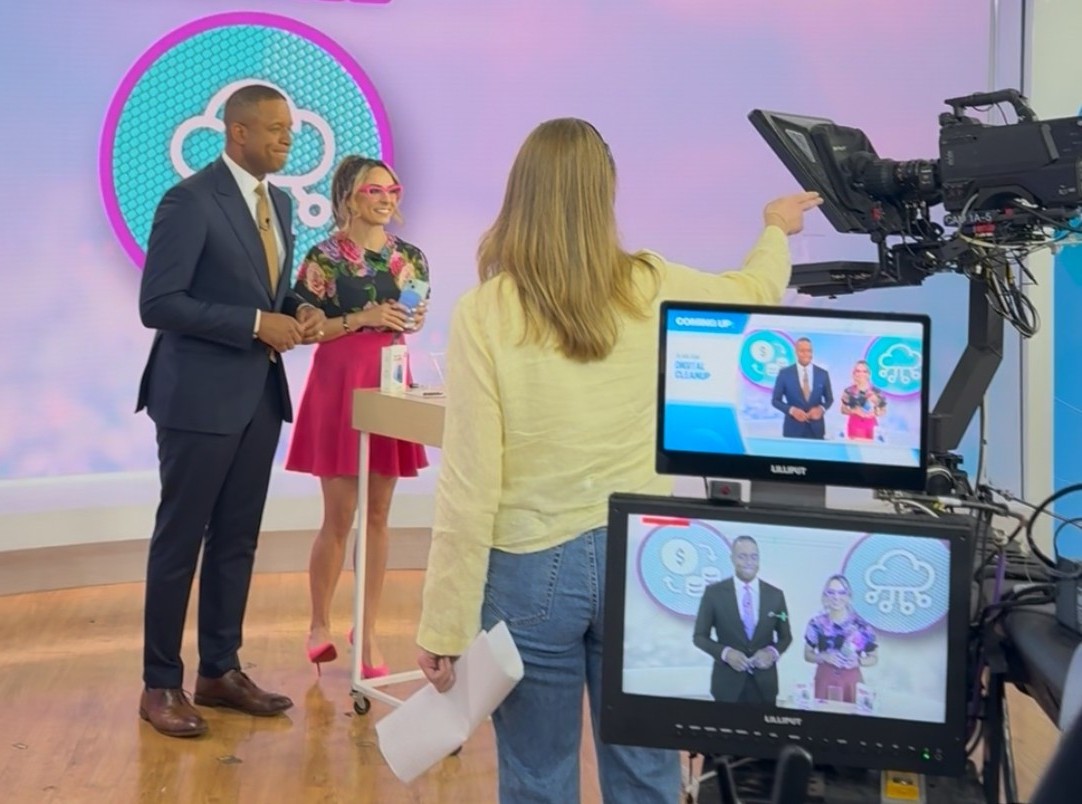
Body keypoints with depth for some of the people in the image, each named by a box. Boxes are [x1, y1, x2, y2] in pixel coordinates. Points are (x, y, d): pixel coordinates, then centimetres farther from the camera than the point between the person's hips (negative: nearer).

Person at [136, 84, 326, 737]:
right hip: (200, 397, -7)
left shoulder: (279, 203, 11)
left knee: (238, 540, 14)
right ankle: (161, 683, 16)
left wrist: (299, 311, -2)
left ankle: (221, 669, 26)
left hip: (260, 395, 8)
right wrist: (257, 324, -21)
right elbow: (157, 304, -18)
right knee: (180, 541, 3)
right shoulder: (191, 200, -14)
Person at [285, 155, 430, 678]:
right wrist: (361, 318, -17)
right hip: (339, 385, -4)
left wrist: (414, 322, -3)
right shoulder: (324, 257, -7)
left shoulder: (410, 257, 7)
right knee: (340, 516, 1)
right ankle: (319, 624, 20)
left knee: (377, 516, 8)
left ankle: (367, 631, 17)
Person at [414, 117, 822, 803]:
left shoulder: (484, 313, -10)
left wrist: (444, 624, -6)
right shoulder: (652, 290, -2)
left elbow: (470, 484, -13)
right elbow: (756, 294, 20)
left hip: (532, 568, -2)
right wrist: (776, 231, 42)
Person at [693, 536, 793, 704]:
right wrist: (725, 653, -16)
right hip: (728, 682, -2)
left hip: (764, 683, 2)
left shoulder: (775, 595, 4)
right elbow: (700, 636, 1)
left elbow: (785, 636, 12)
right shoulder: (714, 592, -3)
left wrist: (773, 652, -9)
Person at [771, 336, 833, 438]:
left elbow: (829, 399, 14)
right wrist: (791, 410, -14)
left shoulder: (822, 373, 5)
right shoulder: (784, 373, -2)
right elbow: (776, 400, 3)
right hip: (793, 428, -2)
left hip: (816, 427, 2)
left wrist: (821, 409, -8)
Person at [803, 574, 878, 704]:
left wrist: (858, 661, -11)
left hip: (851, 681, 0)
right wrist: (824, 657, -10)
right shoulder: (817, 623, -1)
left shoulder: (860, 625, -3)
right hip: (825, 679, 1)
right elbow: (808, 655, 8)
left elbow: (874, 658, 7)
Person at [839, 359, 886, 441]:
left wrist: (875, 412, -10)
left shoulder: (876, 392, 2)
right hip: (855, 424, -1)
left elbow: (883, 411, 10)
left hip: (871, 425, 1)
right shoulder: (849, 391, 1)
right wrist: (854, 411, -11)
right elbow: (843, 410, 6)